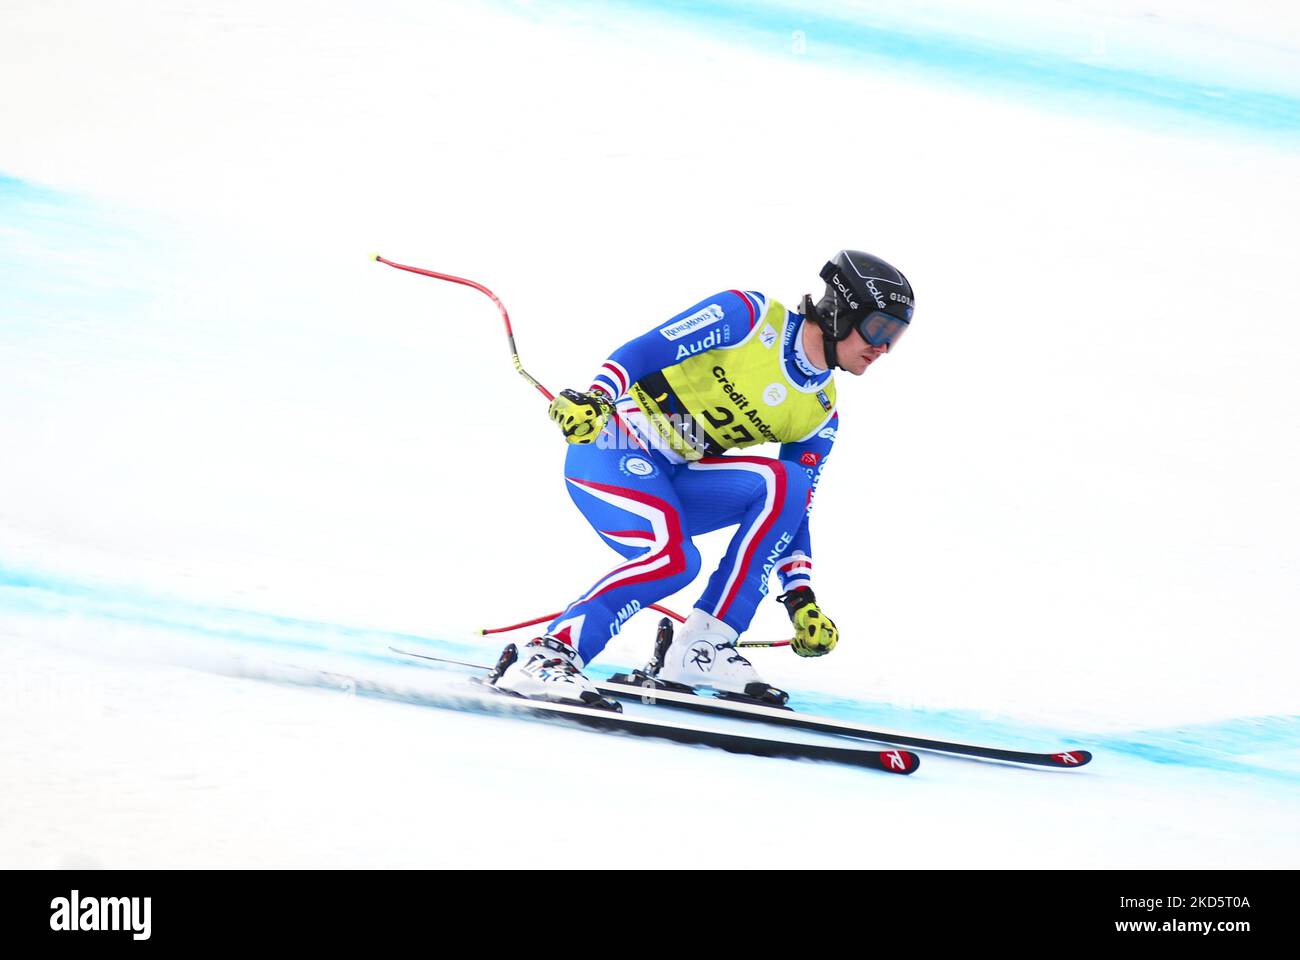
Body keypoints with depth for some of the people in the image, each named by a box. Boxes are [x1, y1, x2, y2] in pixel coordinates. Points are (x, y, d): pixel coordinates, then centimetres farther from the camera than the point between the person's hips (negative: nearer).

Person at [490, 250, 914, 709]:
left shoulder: (820, 412, 8)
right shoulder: (749, 315, -10)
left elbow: (795, 511, 12)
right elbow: (642, 351, -15)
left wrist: (801, 596, 3)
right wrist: (597, 396, -31)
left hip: (673, 482, 7)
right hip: (610, 448, -7)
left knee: (782, 485, -17)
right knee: (673, 559, -31)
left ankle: (705, 645, -16)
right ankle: (545, 653, -25)